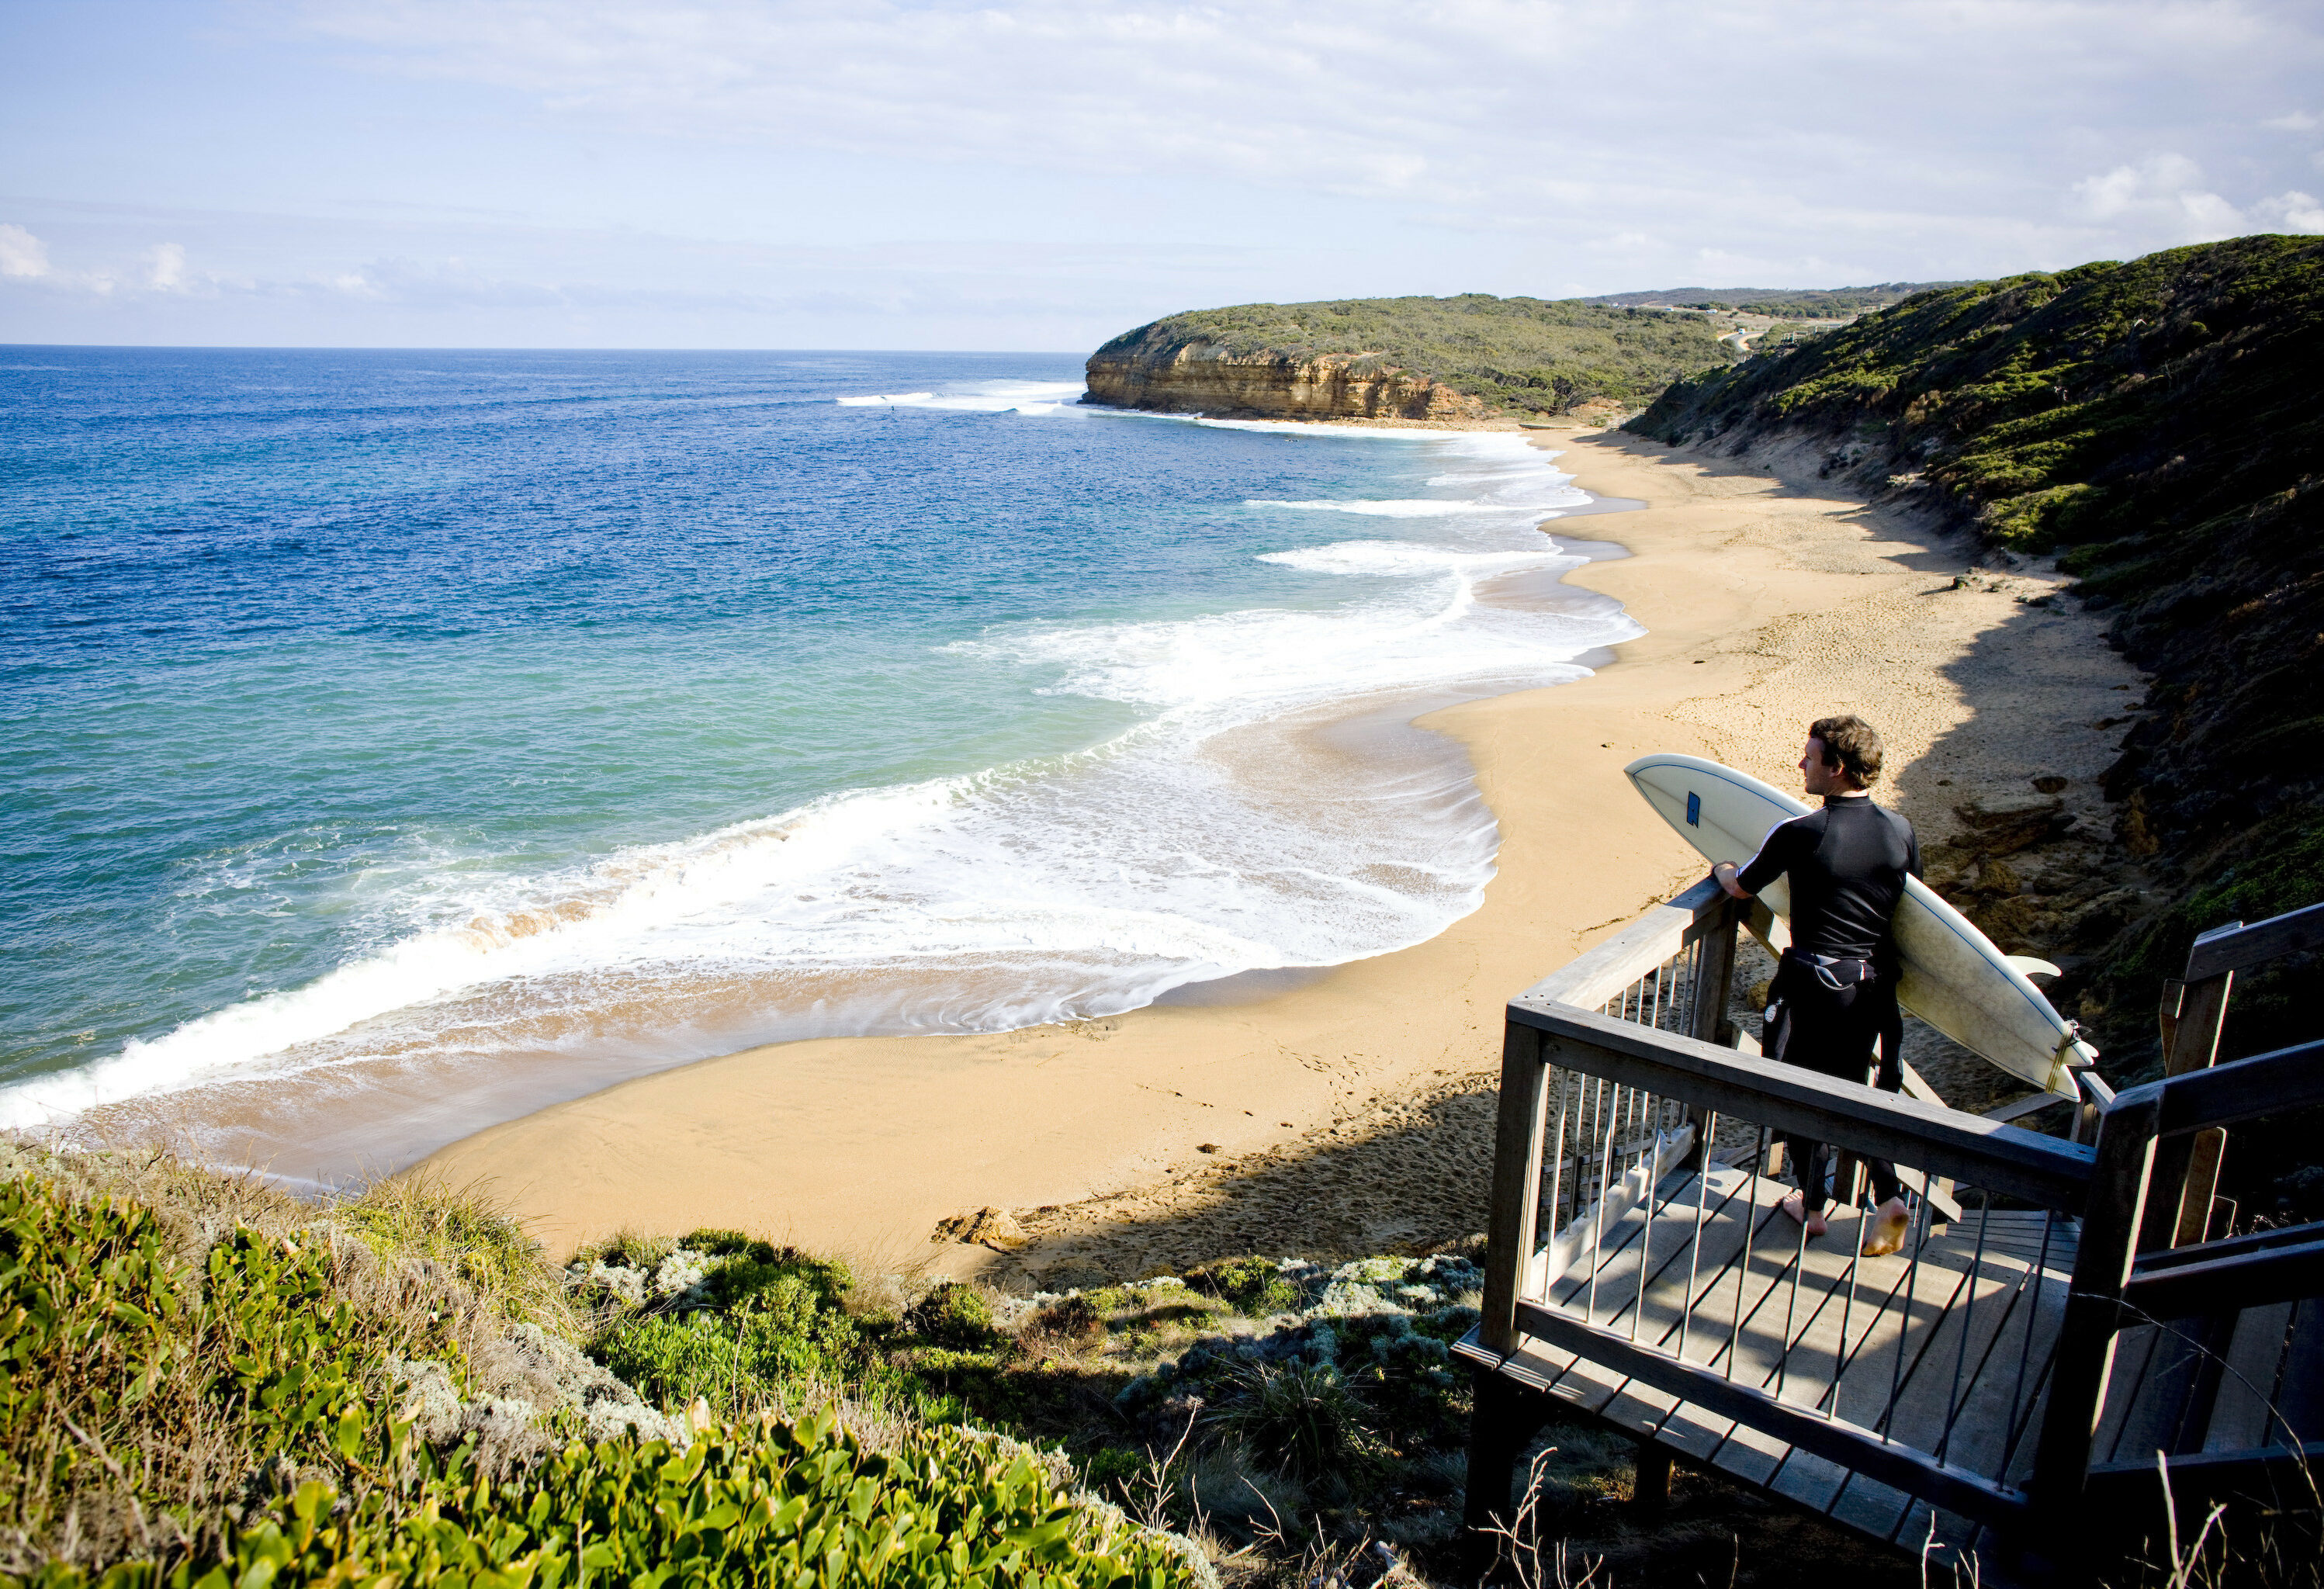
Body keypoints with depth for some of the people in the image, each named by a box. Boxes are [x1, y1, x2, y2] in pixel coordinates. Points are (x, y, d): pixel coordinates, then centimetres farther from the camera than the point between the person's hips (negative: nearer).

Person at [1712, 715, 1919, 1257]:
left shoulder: (1798, 834, -18)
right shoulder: (1900, 831, -4)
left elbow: (1742, 887, -2)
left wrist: (1722, 868, 21)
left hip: (1814, 983, -5)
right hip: (1877, 982, 5)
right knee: (1858, 1090, 21)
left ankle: (1812, 1207, 24)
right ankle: (1889, 1195, 10)